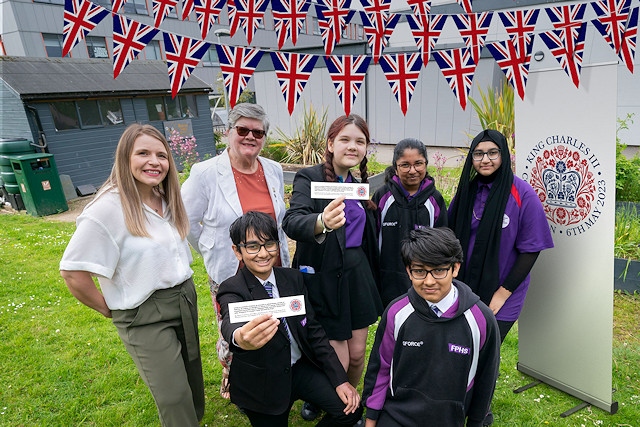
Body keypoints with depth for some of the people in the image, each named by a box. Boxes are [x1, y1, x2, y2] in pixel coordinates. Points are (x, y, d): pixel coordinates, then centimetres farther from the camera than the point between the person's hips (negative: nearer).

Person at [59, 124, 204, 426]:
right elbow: (72, 272, -17)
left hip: (186, 300, 7)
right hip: (144, 314, -6)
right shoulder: (107, 209, -20)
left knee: (193, 383, 20)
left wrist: (183, 287, 7)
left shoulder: (167, 200, 2)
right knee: (175, 399, 1)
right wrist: (109, 309, -7)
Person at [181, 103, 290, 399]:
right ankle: (231, 382, 45)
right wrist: (211, 252, 2)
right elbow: (184, 220, -3)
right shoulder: (206, 173, -14)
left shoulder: (274, 170, 0)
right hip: (231, 275, -4)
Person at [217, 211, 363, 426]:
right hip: (262, 382, -3)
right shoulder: (232, 290, -16)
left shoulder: (293, 278, -4)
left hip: (301, 368, 3)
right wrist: (240, 338, -64)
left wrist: (340, 379, -6)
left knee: (350, 408, -11)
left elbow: (313, 329, 0)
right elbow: (231, 323, -39)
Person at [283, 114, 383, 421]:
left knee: (357, 354, 15)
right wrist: (322, 222, -52)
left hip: (358, 276, 6)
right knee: (338, 361, 4)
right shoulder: (309, 178, -13)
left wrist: (372, 278, 16)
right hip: (323, 279, -5)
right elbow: (292, 222, -31)